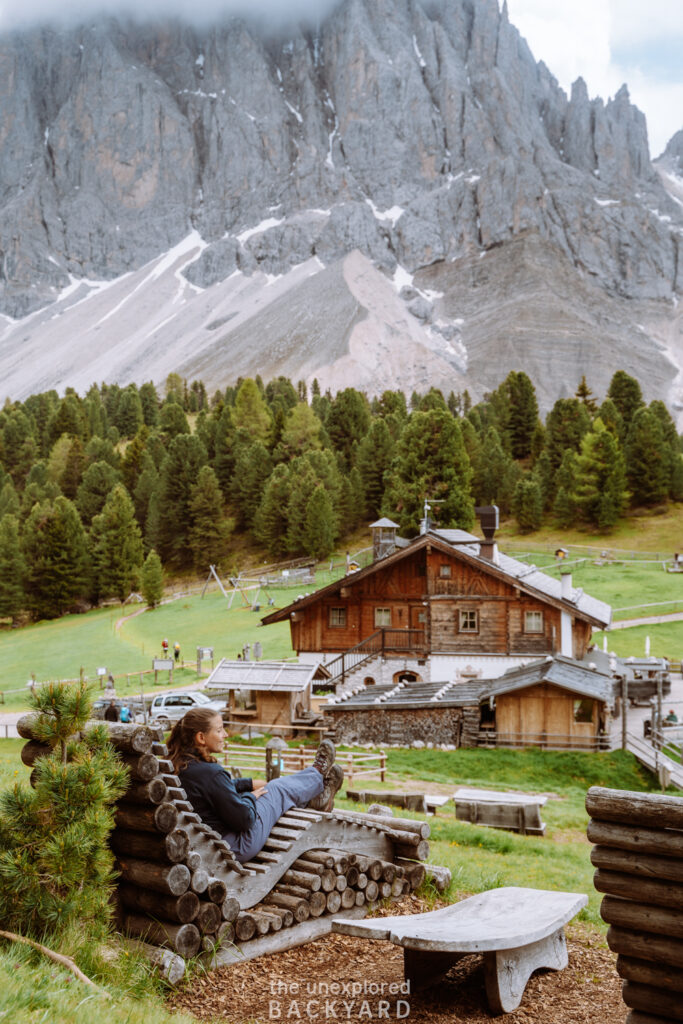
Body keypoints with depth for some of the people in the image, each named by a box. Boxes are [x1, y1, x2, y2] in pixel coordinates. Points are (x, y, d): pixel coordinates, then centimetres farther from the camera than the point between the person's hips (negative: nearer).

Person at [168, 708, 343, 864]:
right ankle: (317, 773, 38)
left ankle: (316, 797, 42)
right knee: (279, 790, 9)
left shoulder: (181, 765, -2)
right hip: (235, 849, -8)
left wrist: (249, 784, 12)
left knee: (274, 787, 20)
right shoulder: (210, 772, -31)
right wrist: (251, 797, -6)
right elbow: (243, 818, -25)